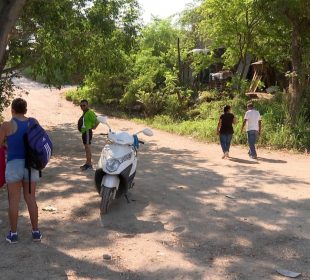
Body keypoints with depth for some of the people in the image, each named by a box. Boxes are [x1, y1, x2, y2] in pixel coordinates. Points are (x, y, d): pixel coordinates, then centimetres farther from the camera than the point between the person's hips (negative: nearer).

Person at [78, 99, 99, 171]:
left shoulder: (89, 112, -15)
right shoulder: (84, 113, 16)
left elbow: (97, 121, -21)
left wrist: (93, 127, -12)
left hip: (87, 132, -10)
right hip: (84, 132, 10)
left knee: (87, 147, -11)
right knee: (86, 147, 13)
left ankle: (89, 164, -10)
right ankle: (88, 163, 20)